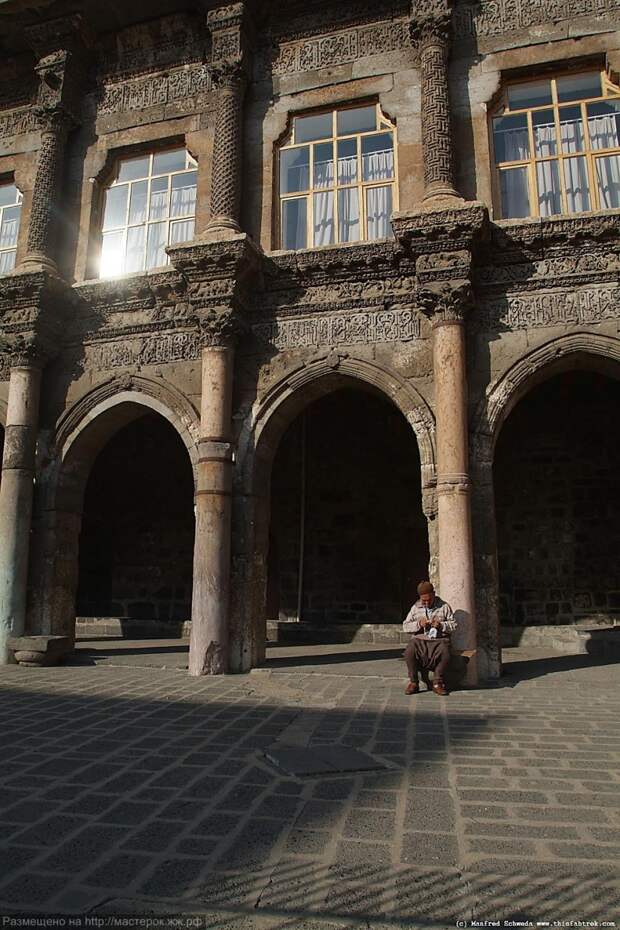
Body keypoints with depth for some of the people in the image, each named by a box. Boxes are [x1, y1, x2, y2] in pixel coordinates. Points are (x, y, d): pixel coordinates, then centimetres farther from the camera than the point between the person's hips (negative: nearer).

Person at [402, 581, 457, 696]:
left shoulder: (444, 606, 10)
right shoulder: (416, 608, 13)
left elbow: (453, 625, 7)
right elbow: (405, 626, 9)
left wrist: (441, 625, -11)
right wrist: (418, 624, -9)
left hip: (439, 640, -1)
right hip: (419, 639, 1)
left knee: (444, 654, -35)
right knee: (409, 652, -31)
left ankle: (437, 682, -12)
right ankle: (413, 682, -11)